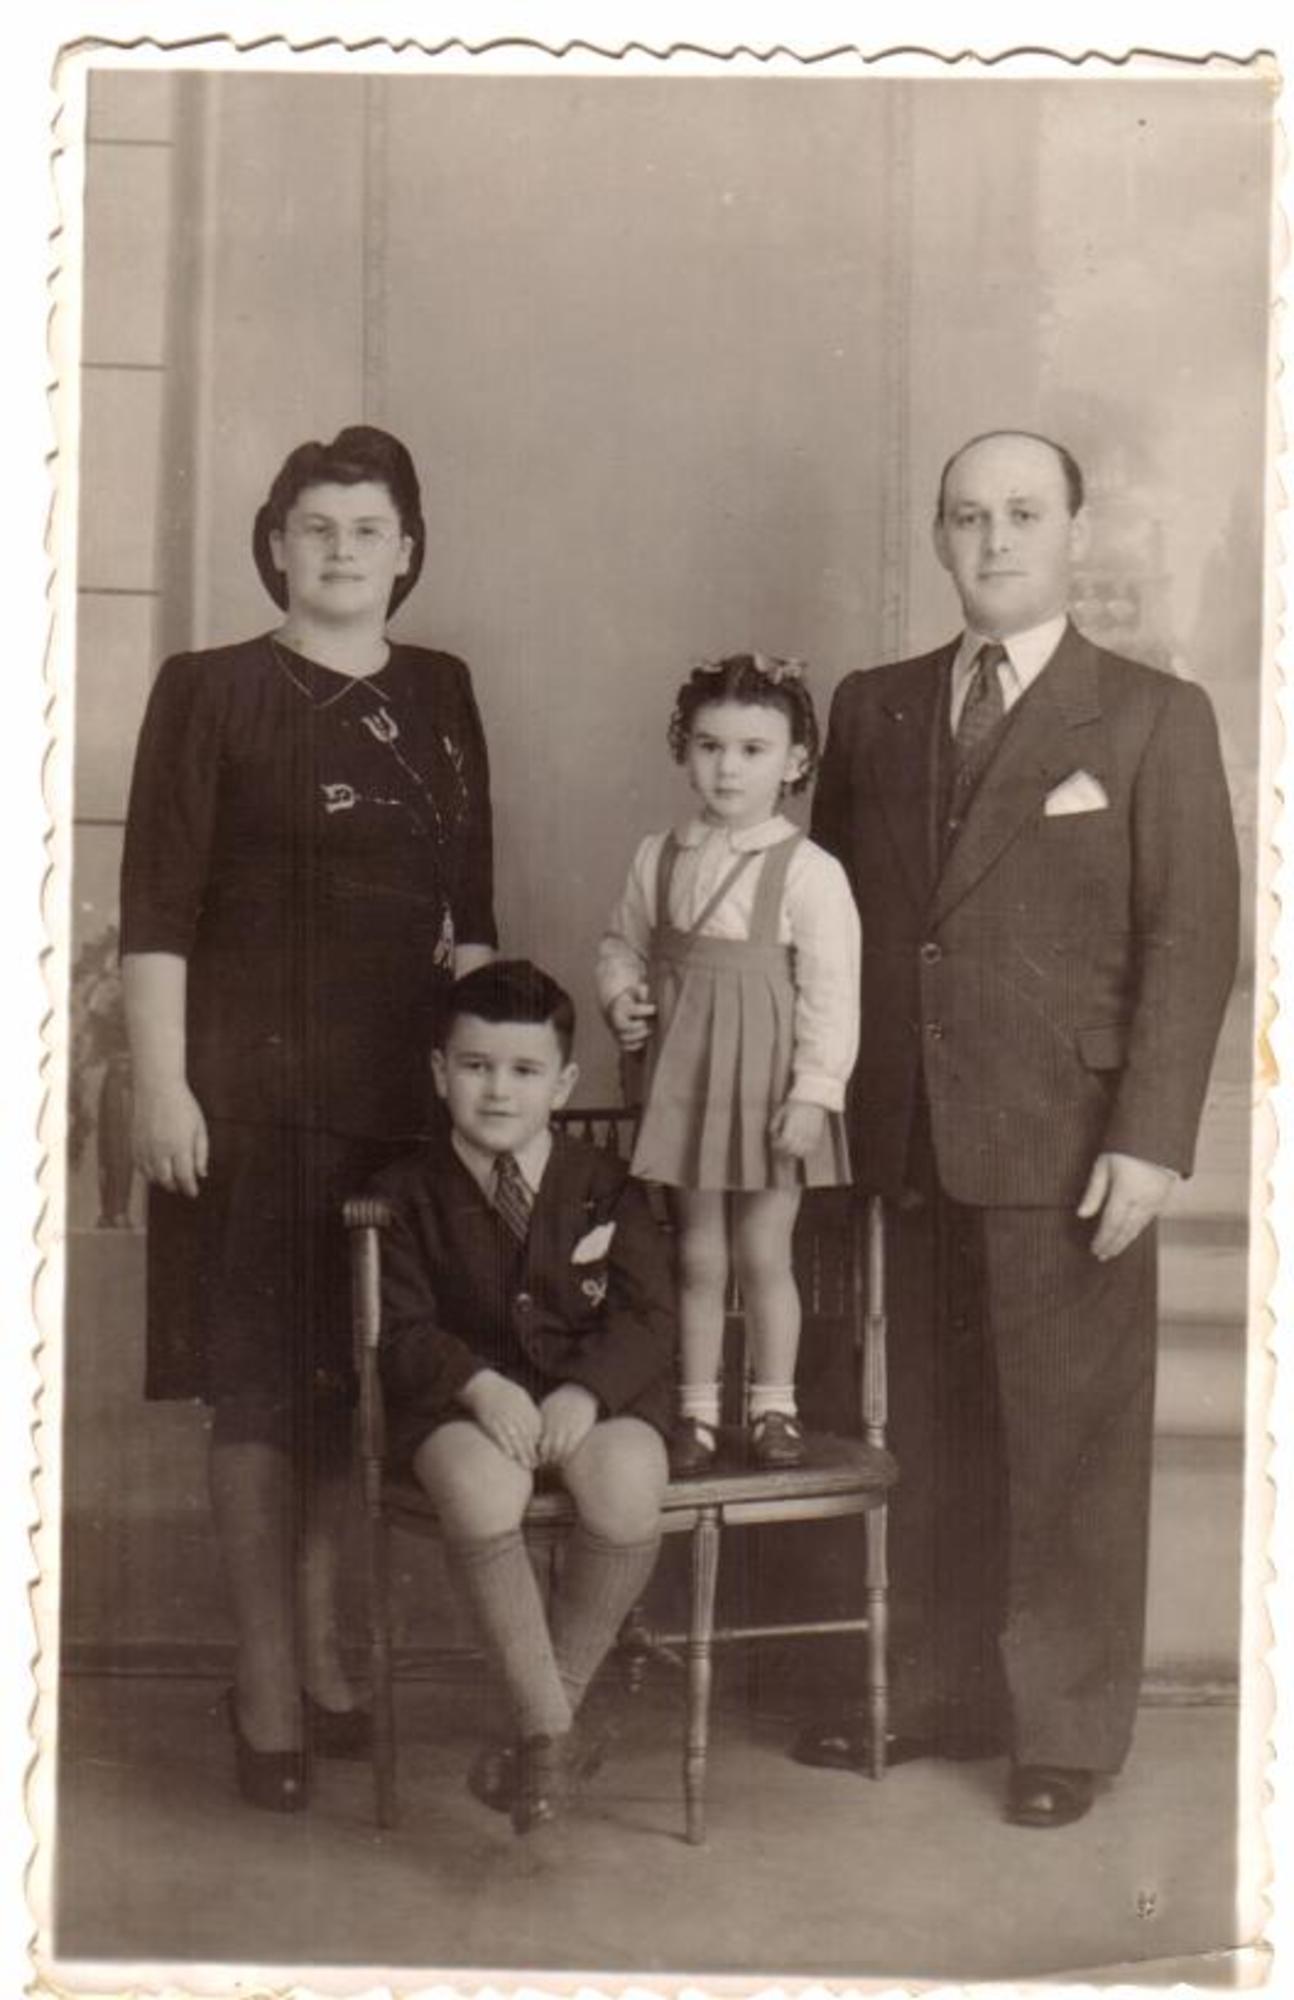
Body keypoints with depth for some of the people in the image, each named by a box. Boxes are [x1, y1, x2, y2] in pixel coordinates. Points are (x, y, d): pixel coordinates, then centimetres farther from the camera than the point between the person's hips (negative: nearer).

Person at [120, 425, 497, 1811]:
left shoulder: (439, 697, 12)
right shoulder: (211, 692, -1)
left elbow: (469, 908, 14)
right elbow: (156, 905, -6)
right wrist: (161, 1084, -12)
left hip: (400, 1082, 4)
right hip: (254, 1083, -4)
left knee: (358, 1373, 9)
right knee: (260, 1378, 0)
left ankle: (322, 1656, 24)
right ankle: (268, 1686, 8)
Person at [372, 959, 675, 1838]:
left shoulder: (607, 1184, 7)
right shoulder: (409, 1193, 5)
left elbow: (649, 1315, 0)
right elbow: (403, 1328, -3)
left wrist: (585, 1391, -19)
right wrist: (483, 1386, -22)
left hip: (598, 1393, 1)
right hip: (465, 1401, -1)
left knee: (627, 1487, -32)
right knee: (481, 1489, -35)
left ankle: (552, 1707, -10)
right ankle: (554, 1732, -21)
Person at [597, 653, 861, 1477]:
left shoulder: (810, 872, -11)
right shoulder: (661, 857, 4)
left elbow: (831, 992, -13)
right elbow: (624, 944, 17)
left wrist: (815, 1093, -17)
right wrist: (621, 999, -3)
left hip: (768, 1084, -4)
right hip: (686, 1076, 4)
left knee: (764, 1253, 6)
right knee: (698, 1255, 11)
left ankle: (774, 1406, 22)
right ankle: (698, 1411, 21)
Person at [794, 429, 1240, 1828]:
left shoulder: (1153, 718, 1)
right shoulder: (873, 709, 12)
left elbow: (1193, 940, -4)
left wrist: (1150, 1138, -12)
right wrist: (830, 1104, 6)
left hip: (1066, 1146, -4)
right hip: (907, 1137, 4)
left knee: (1072, 1446, 3)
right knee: (932, 1438, 11)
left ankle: (1069, 1726, 16)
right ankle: (952, 1693, 25)